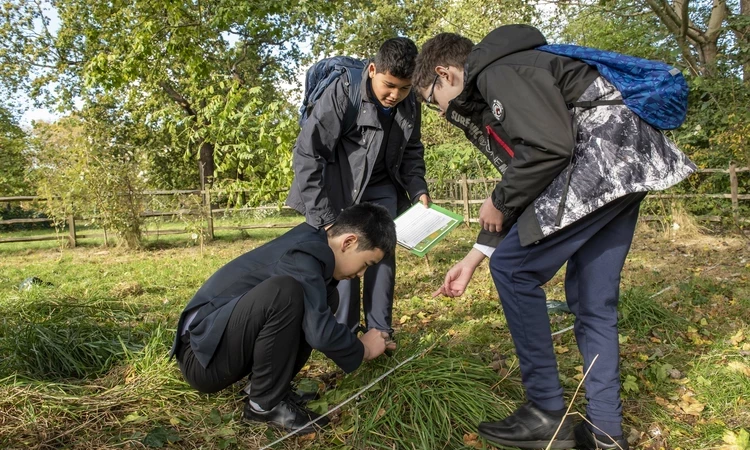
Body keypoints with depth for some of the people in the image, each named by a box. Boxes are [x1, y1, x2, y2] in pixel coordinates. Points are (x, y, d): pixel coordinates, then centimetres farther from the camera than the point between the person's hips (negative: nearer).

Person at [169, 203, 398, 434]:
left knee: (325, 299, 4)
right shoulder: (304, 256, -23)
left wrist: (355, 341, 17)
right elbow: (319, 332, -26)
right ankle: (265, 404, -14)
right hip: (203, 356, -9)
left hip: (231, 342, 9)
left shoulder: (312, 245, 5)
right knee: (284, 292, -33)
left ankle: (272, 385, 3)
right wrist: (363, 350, -8)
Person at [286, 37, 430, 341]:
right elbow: (307, 154, -25)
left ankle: (379, 331, 9)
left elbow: (411, 151, 9)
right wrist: (323, 218, -26)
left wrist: (418, 190, -8)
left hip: (381, 187, 5)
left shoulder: (409, 104, -9)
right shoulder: (342, 93, -26)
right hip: (337, 186, -4)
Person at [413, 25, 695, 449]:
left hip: (606, 154, -10)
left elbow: (550, 147, -21)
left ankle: (547, 414, 3)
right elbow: (522, 183, 21)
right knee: (592, 300, 11)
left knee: (513, 268, -6)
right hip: (627, 166, 10)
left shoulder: (497, 72, -8)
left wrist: (498, 201, -5)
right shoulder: (487, 98, 22)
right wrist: (472, 260, 21)